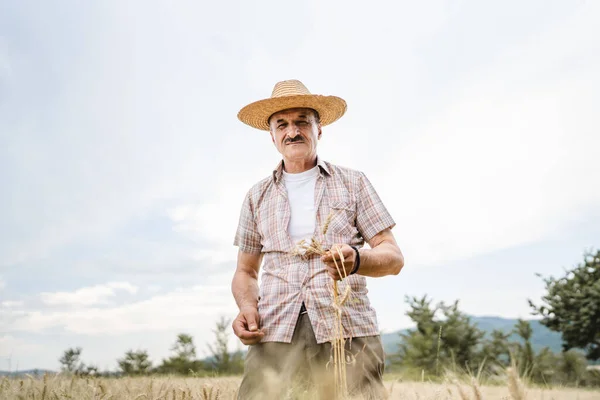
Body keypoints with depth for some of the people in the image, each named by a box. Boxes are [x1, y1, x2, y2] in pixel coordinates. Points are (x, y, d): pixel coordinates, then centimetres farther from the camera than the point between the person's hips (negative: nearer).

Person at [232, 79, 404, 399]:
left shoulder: (353, 183, 11)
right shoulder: (257, 196, 17)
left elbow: (393, 257, 6)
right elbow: (245, 272, 21)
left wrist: (356, 260, -16)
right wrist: (247, 307, -1)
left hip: (347, 328, -1)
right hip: (275, 332, 2)